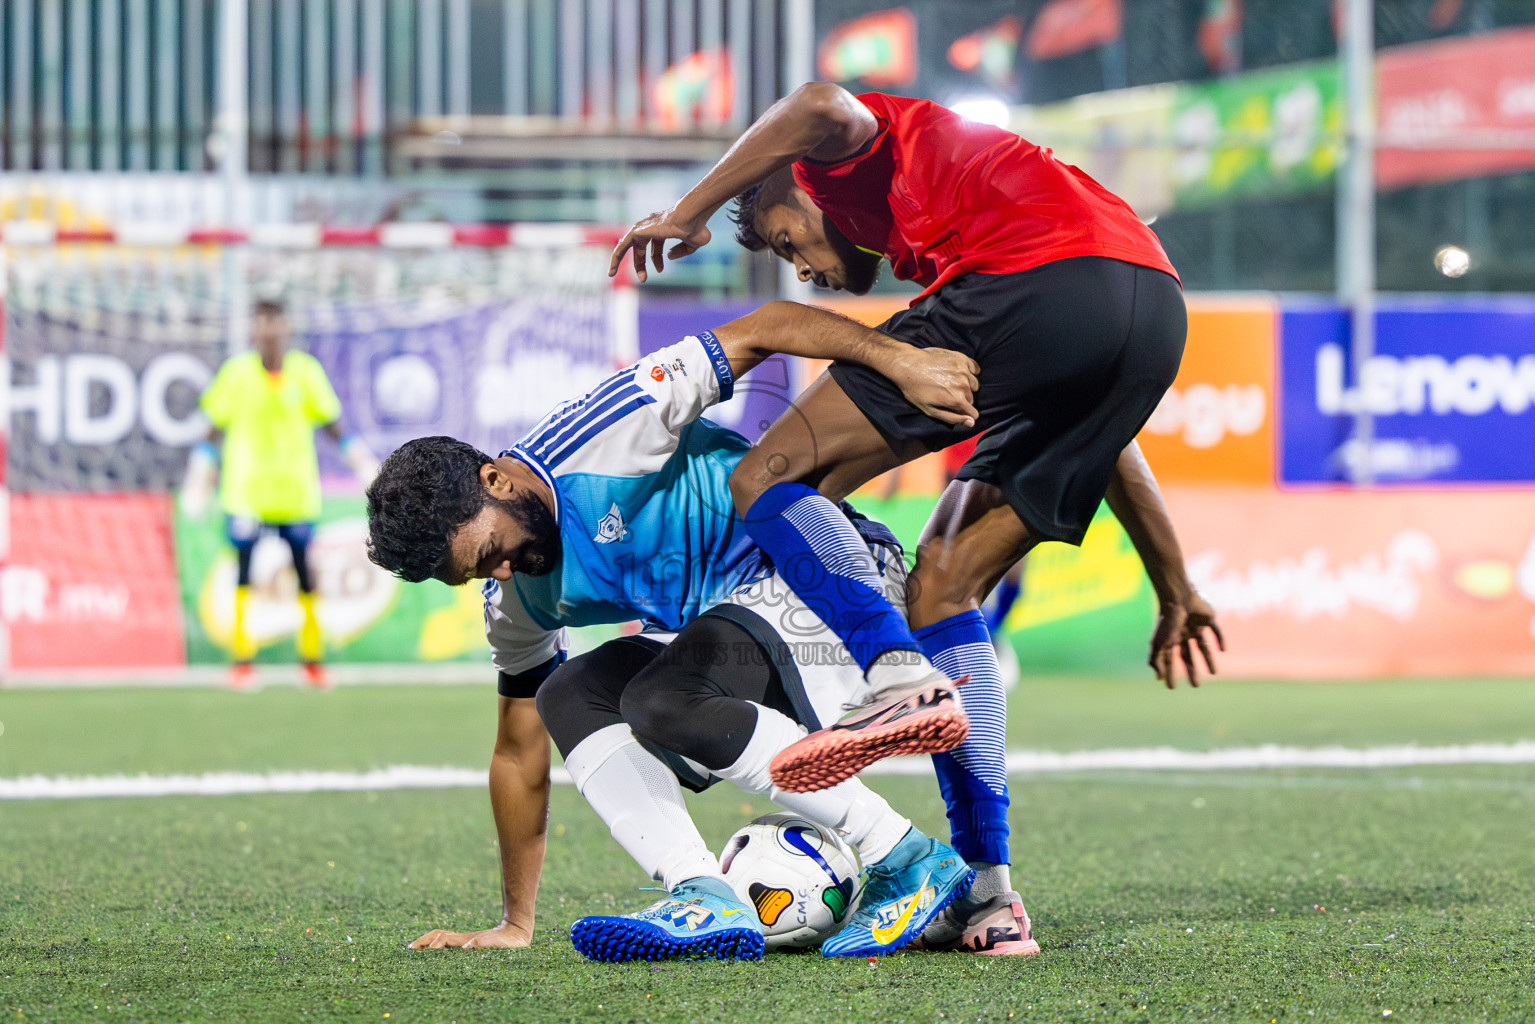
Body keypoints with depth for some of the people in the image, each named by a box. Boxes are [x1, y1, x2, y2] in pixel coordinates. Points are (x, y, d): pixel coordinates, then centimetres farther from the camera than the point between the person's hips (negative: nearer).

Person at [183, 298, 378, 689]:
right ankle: (243, 660, -1)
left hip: (296, 491, 2)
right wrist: (199, 479, 2)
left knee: (305, 571, 3)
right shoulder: (237, 372, -2)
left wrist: (362, 462, 6)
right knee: (244, 572, -5)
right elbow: (215, 429, 5)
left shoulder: (306, 371, 1)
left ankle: (312, 657, 14)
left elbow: (332, 424, 11)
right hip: (246, 491, -2)